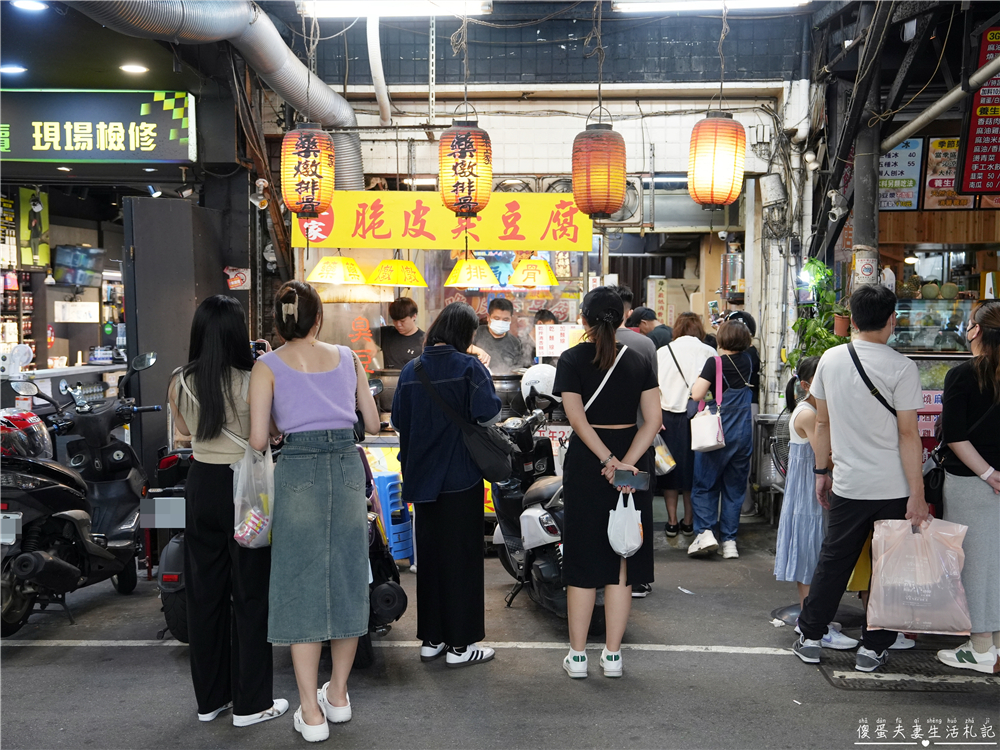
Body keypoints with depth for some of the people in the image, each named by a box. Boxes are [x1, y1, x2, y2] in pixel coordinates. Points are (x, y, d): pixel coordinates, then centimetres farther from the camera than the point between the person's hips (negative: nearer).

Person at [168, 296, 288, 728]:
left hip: (201, 486, 5)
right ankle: (250, 703, 14)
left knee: (205, 592, 15)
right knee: (250, 595, 6)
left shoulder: (180, 384, -3)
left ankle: (210, 698, 27)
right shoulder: (251, 383, -17)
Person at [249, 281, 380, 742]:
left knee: (302, 586, 5)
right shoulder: (347, 358, 9)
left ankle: (312, 714, 10)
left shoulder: (267, 366, 1)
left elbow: (257, 440, -5)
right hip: (348, 467, 3)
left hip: (298, 471, -3)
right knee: (346, 581, 14)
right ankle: (338, 696, 28)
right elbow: (373, 423, 13)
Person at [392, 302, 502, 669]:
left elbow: (398, 421, 7)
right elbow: (488, 412, -21)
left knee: (429, 554, 14)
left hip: (422, 476, 5)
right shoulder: (469, 367, -12)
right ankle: (460, 645, 9)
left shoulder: (410, 370, 4)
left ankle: (430, 639, 22)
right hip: (460, 477, -5)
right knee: (461, 556, 3)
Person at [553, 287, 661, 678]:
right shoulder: (639, 362, 4)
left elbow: (577, 418, -16)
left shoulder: (572, 360, -4)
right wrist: (626, 462, -14)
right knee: (620, 558, 9)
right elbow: (653, 420, -6)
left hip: (586, 463, -2)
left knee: (583, 558, 7)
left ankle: (577, 655, 15)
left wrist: (607, 460, -18)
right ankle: (613, 654, 16)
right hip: (632, 458, 2)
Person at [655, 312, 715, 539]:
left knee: (671, 467, 10)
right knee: (693, 469, 11)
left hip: (669, 418, 1)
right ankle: (689, 522, 18)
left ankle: (672, 522, 14)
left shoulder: (662, 352, 3)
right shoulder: (709, 353, -1)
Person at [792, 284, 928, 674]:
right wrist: (917, 494, -10)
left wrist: (821, 471, 17)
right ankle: (873, 648, 19)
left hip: (847, 485, 3)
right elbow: (908, 435, -13)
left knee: (832, 562, 15)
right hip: (894, 489, -3)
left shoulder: (830, 359, 1)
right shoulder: (901, 367, -12)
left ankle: (810, 638, 23)